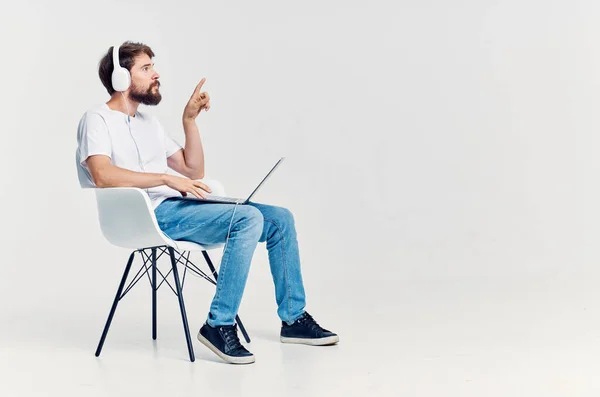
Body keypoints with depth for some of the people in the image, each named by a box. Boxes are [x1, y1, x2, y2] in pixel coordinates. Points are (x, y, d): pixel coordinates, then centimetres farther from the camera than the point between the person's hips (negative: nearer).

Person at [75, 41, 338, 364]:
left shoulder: (147, 121, 24)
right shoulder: (97, 120, 0)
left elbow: (194, 171, 21)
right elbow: (103, 175, -20)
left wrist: (189, 120, 11)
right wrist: (167, 178, -24)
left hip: (178, 207, 8)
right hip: (151, 215, -8)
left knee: (280, 219, -1)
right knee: (248, 218, -29)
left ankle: (293, 319, 7)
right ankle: (219, 326, -23)